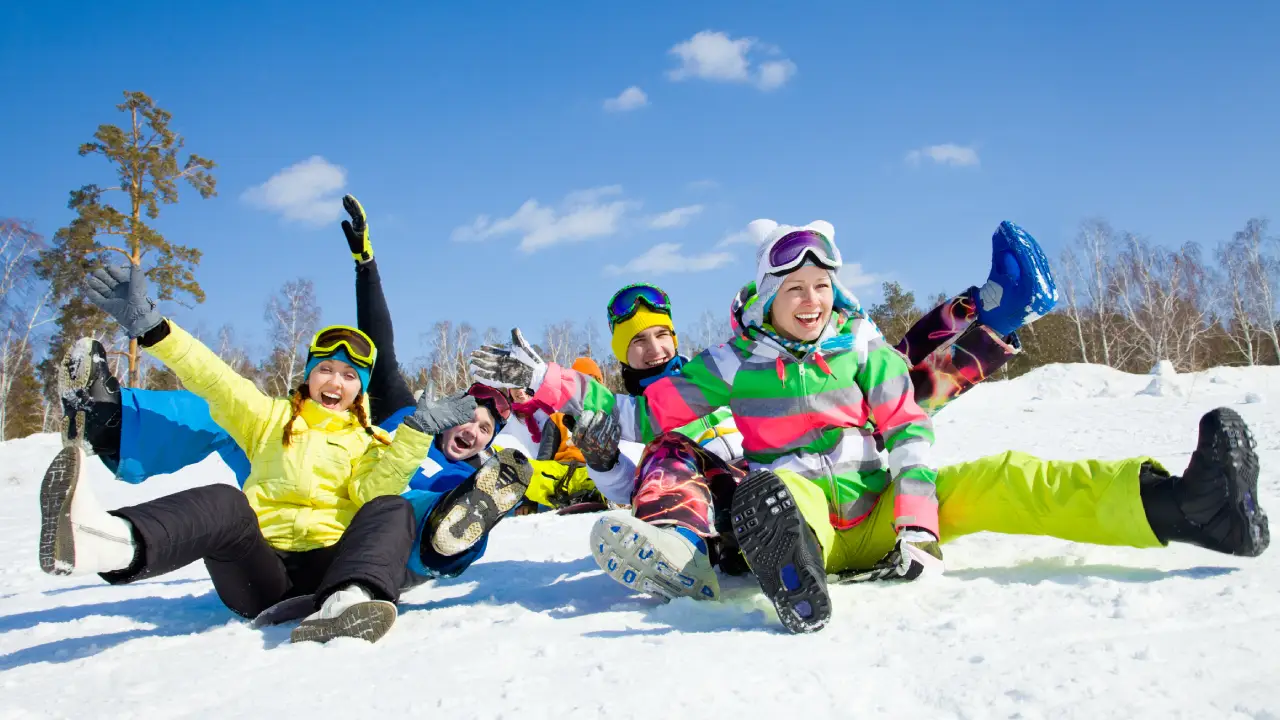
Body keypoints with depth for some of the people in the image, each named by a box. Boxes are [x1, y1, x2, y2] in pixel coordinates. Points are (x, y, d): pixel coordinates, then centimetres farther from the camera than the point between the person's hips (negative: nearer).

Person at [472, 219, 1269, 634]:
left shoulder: (864, 348, 7)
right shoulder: (737, 362, 2)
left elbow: (909, 436, 0)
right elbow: (642, 411, 2)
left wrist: (918, 529, -14)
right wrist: (543, 378, -3)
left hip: (876, 513, 3)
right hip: (803, 511, -2)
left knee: (993, 480, -19)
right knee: (777, 488, -37)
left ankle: (1182, 505, -32)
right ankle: (793, 571, -70)